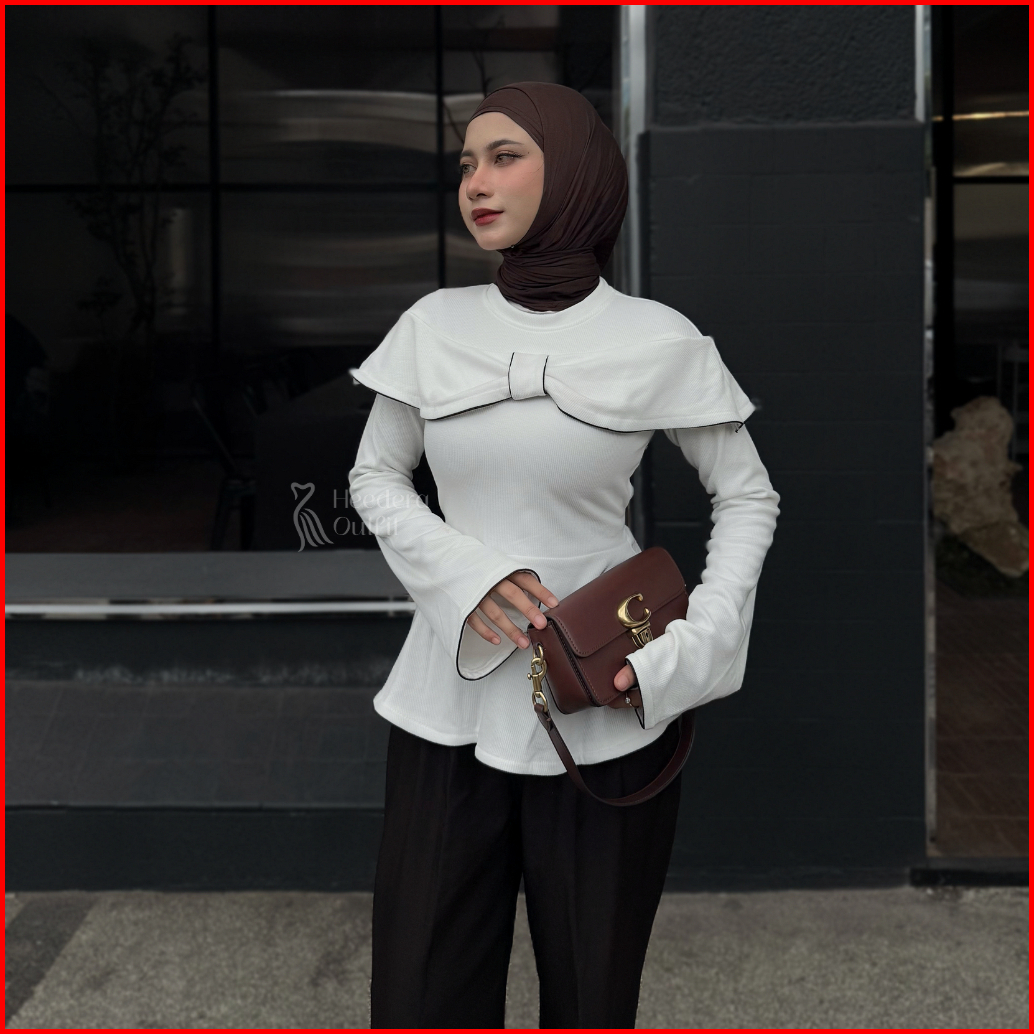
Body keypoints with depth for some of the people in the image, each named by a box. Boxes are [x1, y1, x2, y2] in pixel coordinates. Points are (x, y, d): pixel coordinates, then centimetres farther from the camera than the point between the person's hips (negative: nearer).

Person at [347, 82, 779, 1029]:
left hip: (603, 716, -2)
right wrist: (463, 575, -9)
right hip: (451, 698, 2)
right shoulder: (435, 326, 2)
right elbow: (374, 477, 10)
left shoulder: (658, 342, -6)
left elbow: (749, 498, 3)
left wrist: (681, 657, -10)